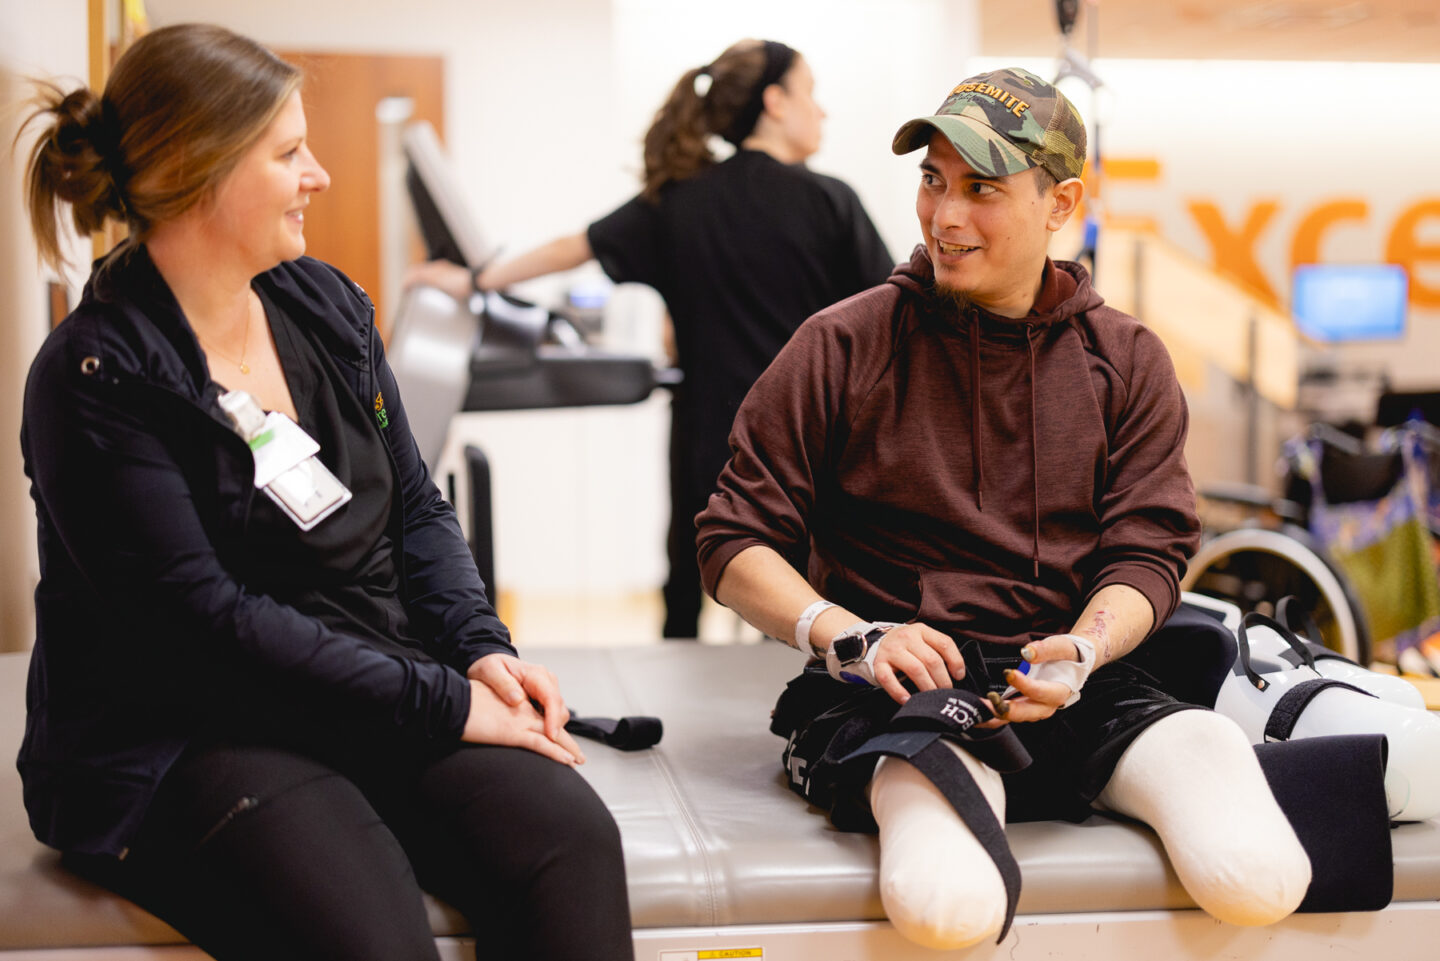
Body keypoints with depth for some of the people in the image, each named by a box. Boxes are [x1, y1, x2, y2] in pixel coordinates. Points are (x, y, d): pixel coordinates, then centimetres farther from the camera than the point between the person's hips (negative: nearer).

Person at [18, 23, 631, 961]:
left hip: (382, 690, 6)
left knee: (572, 833, -23)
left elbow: (416, 506, 16)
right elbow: (207, 619, -17)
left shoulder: (327, 305, 10)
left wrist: (482, 649, -3)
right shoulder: (94, 380, -11)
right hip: (192, 737, -5)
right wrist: (445, 706, -18)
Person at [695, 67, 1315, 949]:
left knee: (1255, 880, -25)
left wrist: (1081, 651, -14)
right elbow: (736, 547, 5)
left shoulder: (1128, 362, 13)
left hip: (1084, 687, 3)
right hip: (907, 685, -2)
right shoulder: (841, 348, 6)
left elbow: (1148, 552, 7)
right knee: (944, 906, -35)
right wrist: (847, 636, -13)